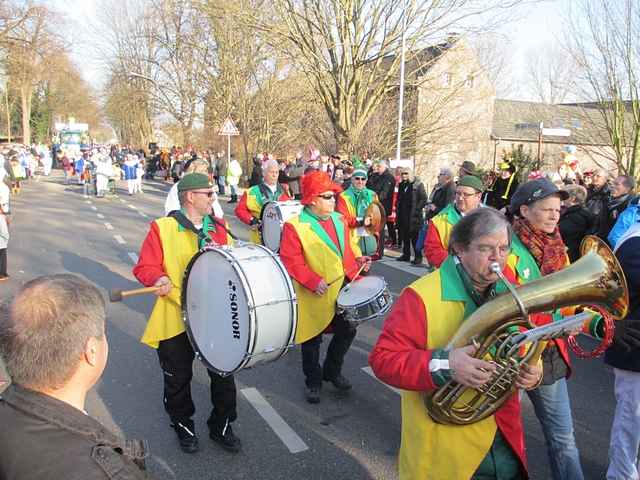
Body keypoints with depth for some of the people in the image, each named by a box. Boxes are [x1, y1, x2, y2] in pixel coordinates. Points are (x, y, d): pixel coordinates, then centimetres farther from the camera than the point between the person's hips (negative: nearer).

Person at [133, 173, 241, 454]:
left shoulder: (219, 228, 6)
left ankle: (221, 426, 33)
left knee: (223, 373, 10)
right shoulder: (162, 228, -8)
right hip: (175, 318, -3)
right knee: (178, 378, 14)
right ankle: (183, 426, 39)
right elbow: (144, 267, -9)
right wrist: (159, 279, -29)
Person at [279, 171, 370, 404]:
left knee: (347, 331, 13)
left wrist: (357, 260, -1)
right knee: (312, 341, 9)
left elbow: (347, 247, 18)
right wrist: (312, 281, -27)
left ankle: (332, 371, 37)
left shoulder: (338, 219, 6)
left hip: (342, 292, 6)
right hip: (314, 297, -6)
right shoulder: (295, 226, -15)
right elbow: (290, 261, -19)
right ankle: (313, 381, 31)